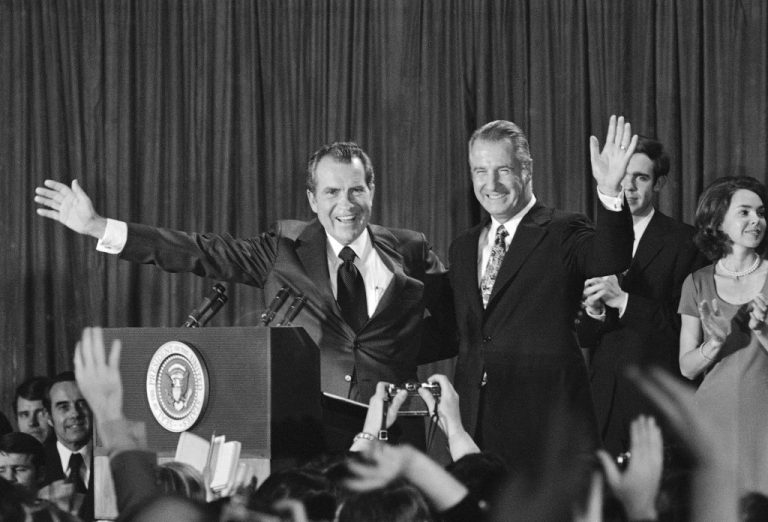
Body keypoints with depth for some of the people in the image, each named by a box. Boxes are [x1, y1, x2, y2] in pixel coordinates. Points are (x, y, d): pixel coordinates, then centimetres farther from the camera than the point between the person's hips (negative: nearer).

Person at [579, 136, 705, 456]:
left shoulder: (684, 241, -2)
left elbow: (686, 324, -9)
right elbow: (581, 336, 11)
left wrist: (624, 301, -16)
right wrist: (594, 312, -11)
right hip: (604, 399, 3)